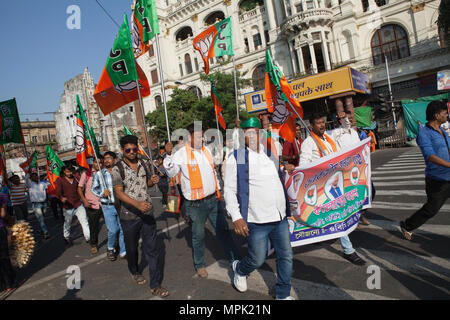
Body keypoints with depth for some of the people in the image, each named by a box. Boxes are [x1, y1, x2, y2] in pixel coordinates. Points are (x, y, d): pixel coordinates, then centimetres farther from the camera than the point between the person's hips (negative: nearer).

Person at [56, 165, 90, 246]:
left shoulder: (76, 178, 7)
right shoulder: (60, 180, -4)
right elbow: (58, 191, -15)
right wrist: (62, 197, -36)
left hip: (78, 204, 3)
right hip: (68, 206, -3)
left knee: (84, 221, -1)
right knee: (67, 223, 12)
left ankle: (88, 237, 4)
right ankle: (66, 237, 34)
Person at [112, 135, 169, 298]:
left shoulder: (143, 165, 6)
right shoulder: (118, 169, -8)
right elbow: (118, 192, -16)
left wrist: (153, 181, -3)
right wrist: (137, 204, -30)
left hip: (147, 214, 3)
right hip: (129, 216, -3)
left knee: (153, 248, 1)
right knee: (132, 248, 16)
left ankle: (155, 285, 12)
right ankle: (135, 271, 45)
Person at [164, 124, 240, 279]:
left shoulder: (206, 150, 9)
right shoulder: (181, 154, -10)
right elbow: (171, 173, -21)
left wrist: (218, 190, 21)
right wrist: (168, 155, -34)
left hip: (213, 199, 5)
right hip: (196, 203, -5)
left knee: (223, 230, 12)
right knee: (198, 235, 8)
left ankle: (234, 260, 25)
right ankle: (200, 265, 29)